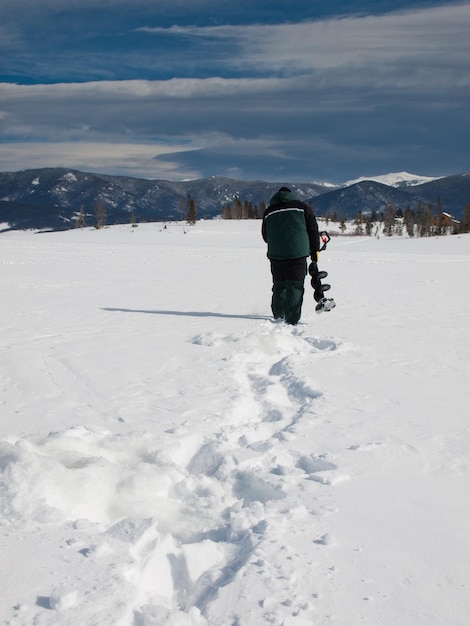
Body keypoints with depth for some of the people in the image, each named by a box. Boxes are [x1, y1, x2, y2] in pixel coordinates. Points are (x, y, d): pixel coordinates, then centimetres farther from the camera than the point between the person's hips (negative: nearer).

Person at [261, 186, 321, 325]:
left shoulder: (268, 212, 12)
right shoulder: (302, 207, 5)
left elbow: (265, 236, 17)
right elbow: (313, 229, 3)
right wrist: (315, 249, 9)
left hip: (276, 255, 3)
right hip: (297, 253, -3)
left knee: (279, 285, 15)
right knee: (295, 286, -3)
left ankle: (278, 316, 20)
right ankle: (291, 319, -11)